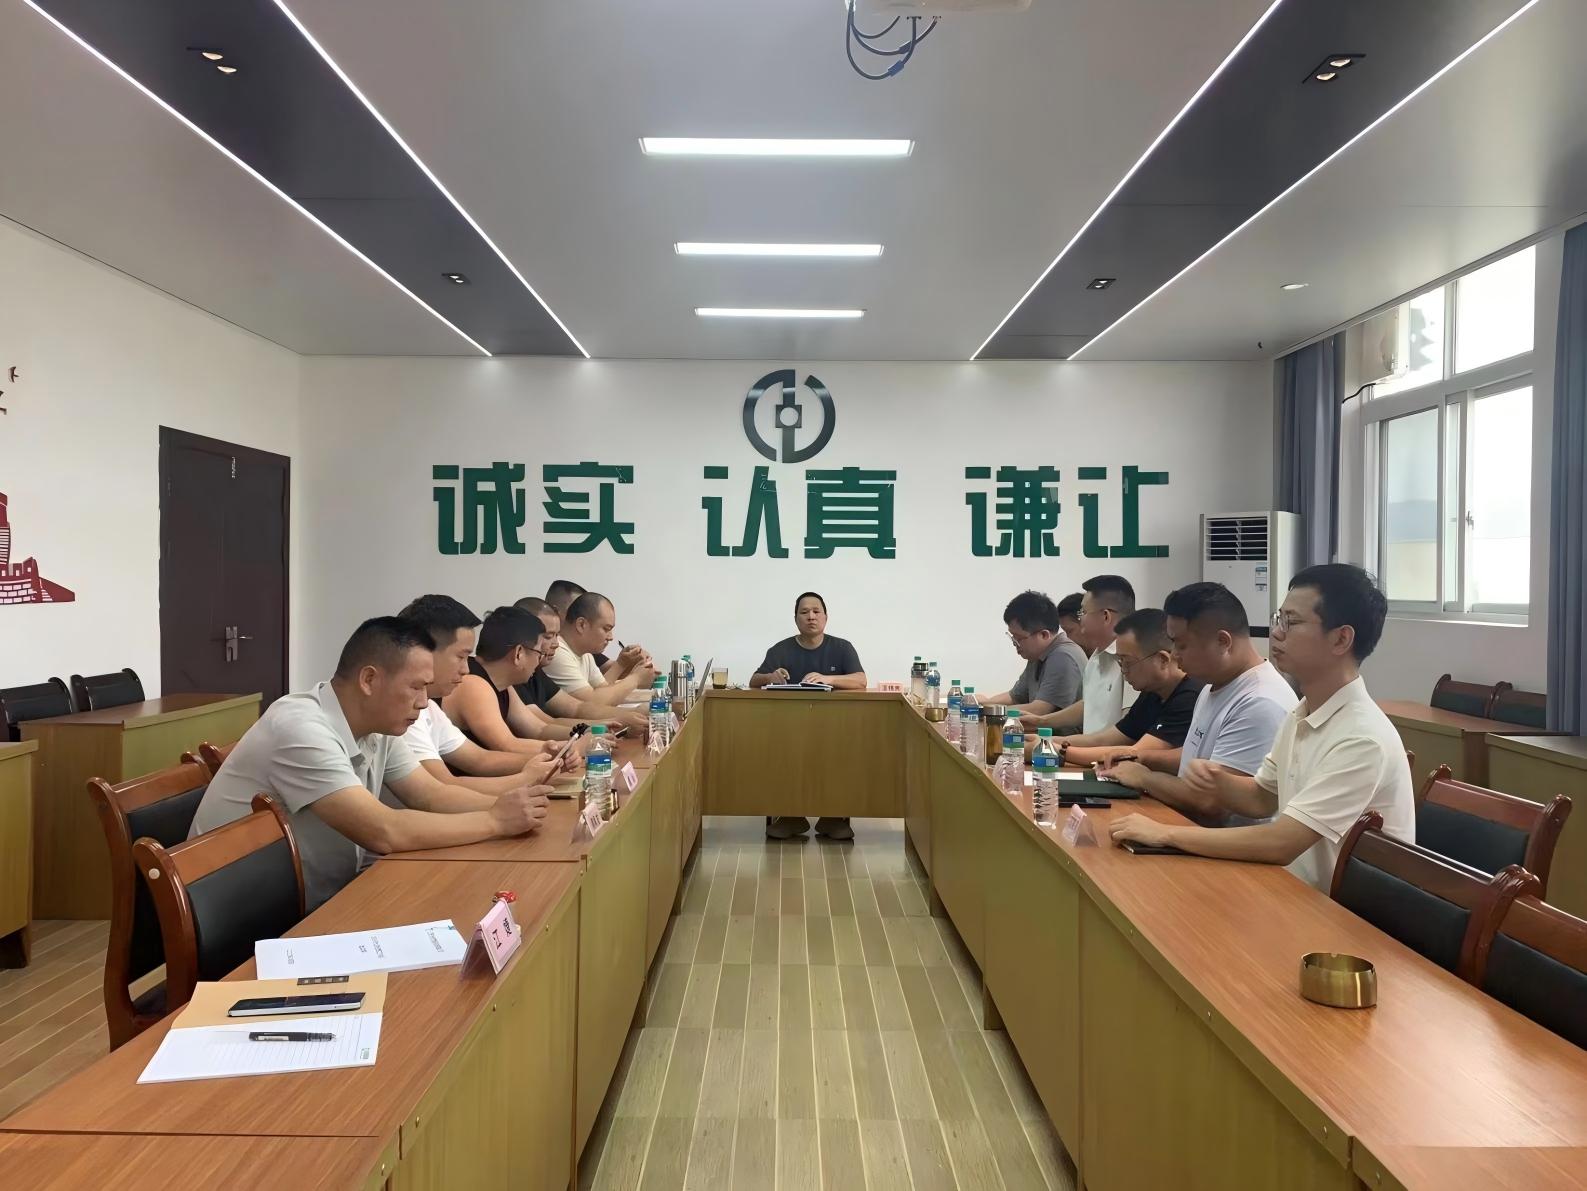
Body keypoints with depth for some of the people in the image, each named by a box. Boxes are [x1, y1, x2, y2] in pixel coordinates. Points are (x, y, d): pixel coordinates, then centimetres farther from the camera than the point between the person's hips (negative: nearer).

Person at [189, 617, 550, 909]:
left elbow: (432, 796, 3)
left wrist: (506, 806, -15)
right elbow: (384, 832, -33)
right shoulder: (301, 729, -27)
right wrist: (495, 821, -25)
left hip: (319, 908, 8)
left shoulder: (378, 726, -1)